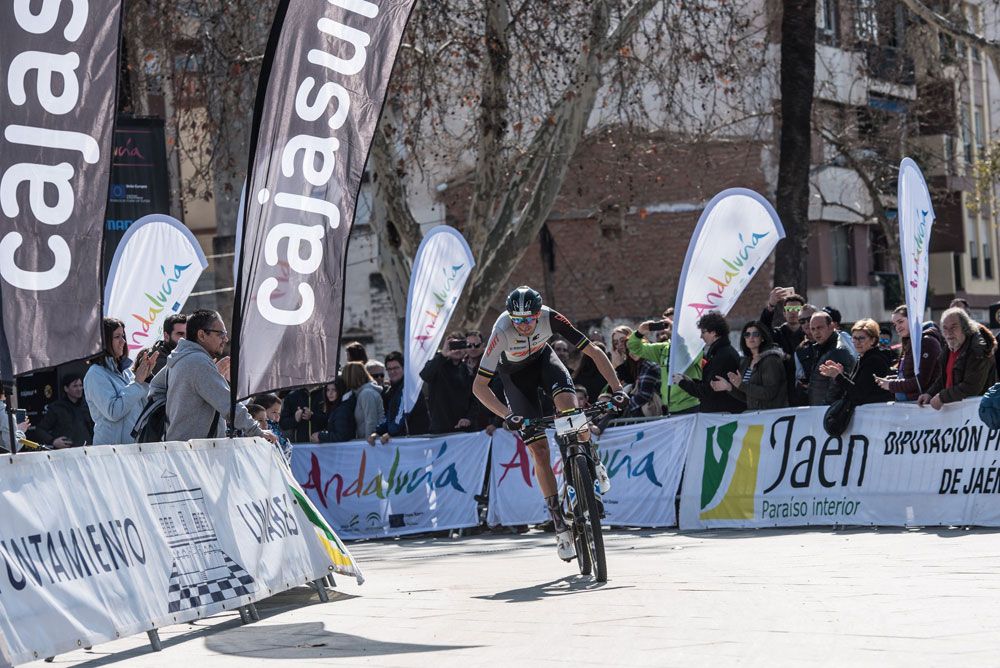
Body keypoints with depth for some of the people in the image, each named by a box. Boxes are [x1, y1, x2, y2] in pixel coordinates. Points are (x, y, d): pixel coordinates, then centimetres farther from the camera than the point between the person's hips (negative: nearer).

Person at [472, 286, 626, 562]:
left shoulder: (550, 318, -31)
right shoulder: (502, 331, -36)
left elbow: (594, 352, -26)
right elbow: (479, 385, -35)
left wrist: (617, 389, -36)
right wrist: (507, 415, -47)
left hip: (542, 359, 1)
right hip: (514, 374, -1)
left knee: (569, 405, -31)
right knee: (538, 449, -9)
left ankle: (592, 461, -2)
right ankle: (560, 523, -2)